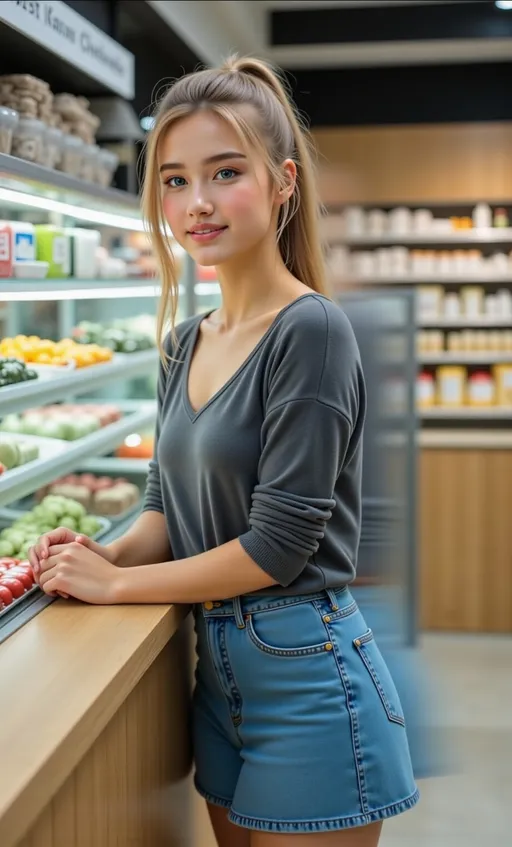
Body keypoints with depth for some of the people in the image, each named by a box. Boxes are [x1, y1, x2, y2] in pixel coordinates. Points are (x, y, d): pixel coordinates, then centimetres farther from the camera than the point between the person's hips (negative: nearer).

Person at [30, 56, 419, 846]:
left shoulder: (311, 330, -17)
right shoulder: (185, 344, 7)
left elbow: (279, 544, -19)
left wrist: (114, 581, -10)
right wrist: (103, 554, -6)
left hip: (304, 670, -7)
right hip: (216, 662, 7)